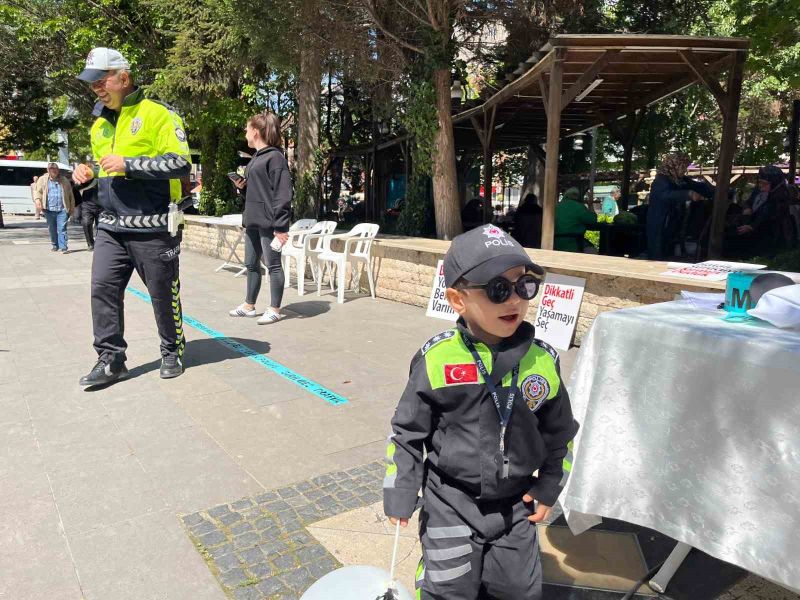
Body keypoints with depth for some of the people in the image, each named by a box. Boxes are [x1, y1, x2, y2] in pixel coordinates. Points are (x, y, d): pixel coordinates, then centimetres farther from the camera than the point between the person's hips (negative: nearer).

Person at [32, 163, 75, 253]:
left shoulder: (64, 180, 12)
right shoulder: (42, 180, 9)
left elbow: (70, 194, 14)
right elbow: (37, 191, 4)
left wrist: (72, 207, 10)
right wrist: (37, 200, -16)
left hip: (62, 209, -1)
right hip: (49, 210, 1)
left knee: (62, 228, -9)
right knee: (52, 229, 9)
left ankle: (63, 247, -11)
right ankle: (55, 246, 21)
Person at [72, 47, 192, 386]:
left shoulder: (157, 114, -6)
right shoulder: (100, 124, 17)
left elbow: (181, 164, -15)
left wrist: (128, 164, -18)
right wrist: (87, 173, 6)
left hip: (153, 227, -6)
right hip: (111, 227, 7)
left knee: (164, 294, 4)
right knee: (102, 288, 0)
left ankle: (172, 352, 23)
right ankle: (110, 360, 11)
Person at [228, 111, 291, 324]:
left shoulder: (275, 157, -11)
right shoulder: (256, 158, 17)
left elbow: (282, 193, -17)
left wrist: (280, 226, -21)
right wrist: (242, 186, 7)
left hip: (269, 222, -9)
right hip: (253, 221, 10)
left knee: (273, 265, 0)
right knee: (251, 265, 15)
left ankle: (275, 309, 9)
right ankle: (249, 305, 26)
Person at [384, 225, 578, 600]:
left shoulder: (542, 360, -10)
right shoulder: (436, 360, -19)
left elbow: (560, 432, 5)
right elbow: (408, 431, -7)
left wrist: (549, 486, 7)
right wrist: (400, 495, -5)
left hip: (516, 504, 3)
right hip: (450, 503, -2)